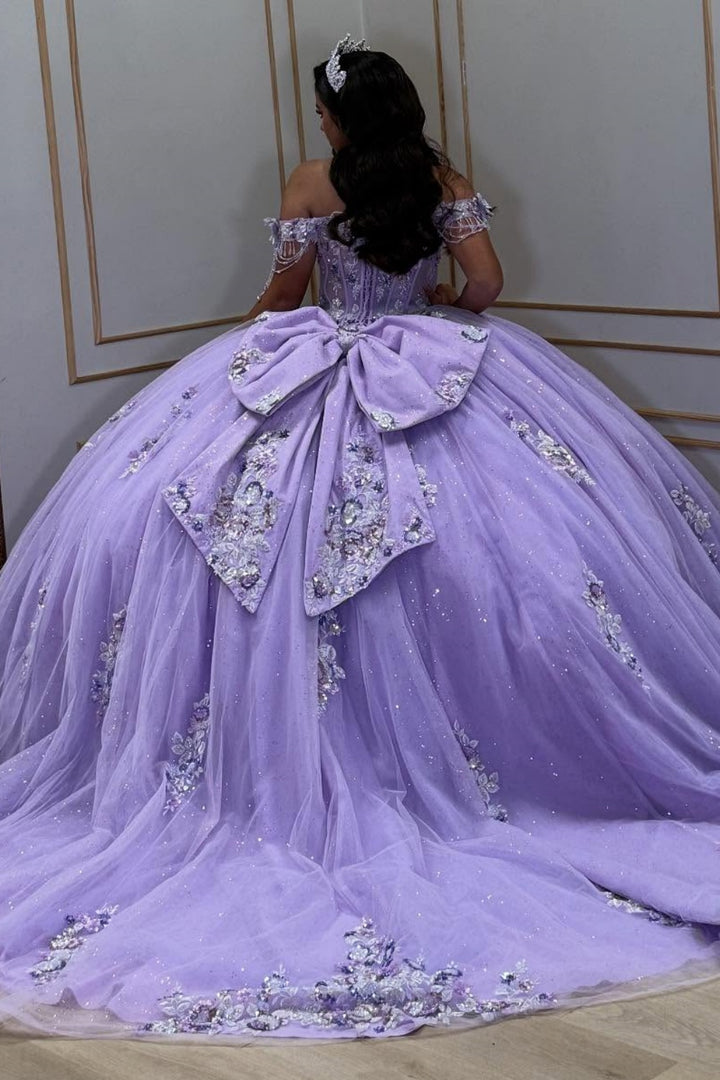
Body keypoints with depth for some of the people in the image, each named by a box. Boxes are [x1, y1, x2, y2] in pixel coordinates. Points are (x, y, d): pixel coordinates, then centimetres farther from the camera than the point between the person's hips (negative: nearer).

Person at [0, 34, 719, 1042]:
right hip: (432, 370, 2)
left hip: (307, 374, -2)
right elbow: (484, 287, -2)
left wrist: (245, 345, 27)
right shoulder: (447, 183, 2)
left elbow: (281, 298, 5)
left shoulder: (312, 185, -2)